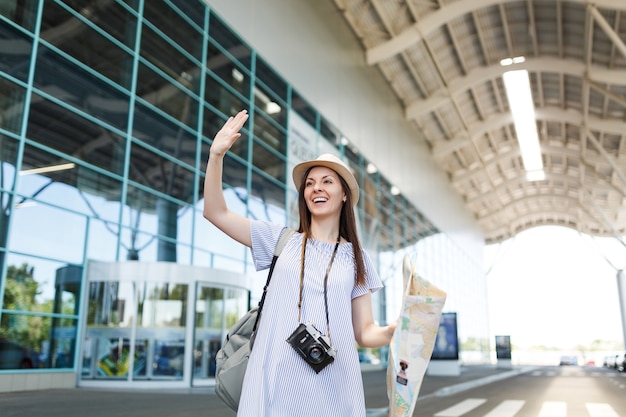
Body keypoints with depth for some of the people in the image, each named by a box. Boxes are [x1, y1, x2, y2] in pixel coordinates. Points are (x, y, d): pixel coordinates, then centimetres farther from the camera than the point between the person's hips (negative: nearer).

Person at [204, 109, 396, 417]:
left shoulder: (356, 258, 10)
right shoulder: (282, 240, 9)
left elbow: (365, 333, 7)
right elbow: (215, 212, 6)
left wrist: (395, 330, -14)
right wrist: (216, 155, -6)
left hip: (334, 387, 1)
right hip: (277, 383, 0)